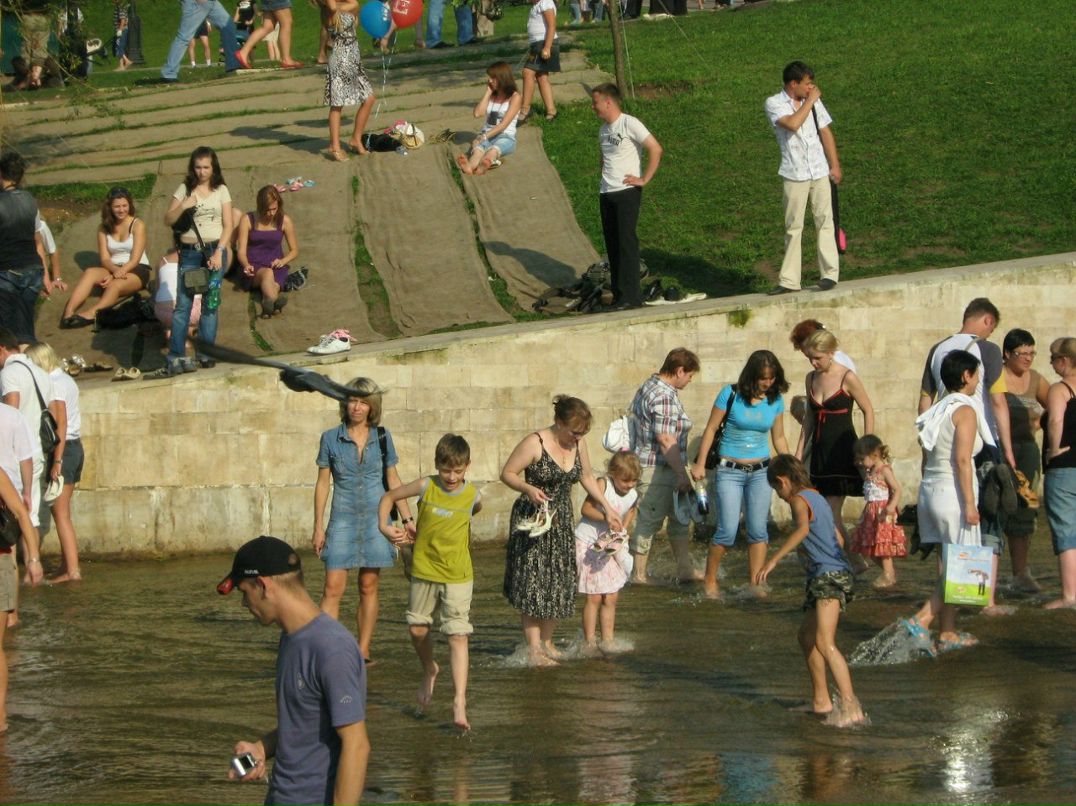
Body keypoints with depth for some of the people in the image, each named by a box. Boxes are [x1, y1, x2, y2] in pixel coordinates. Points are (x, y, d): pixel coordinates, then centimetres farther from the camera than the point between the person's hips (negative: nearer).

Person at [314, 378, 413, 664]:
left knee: (369, 587, 4)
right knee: (333, 588, -9)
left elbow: (393, 479, 11)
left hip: (375, 517, 1)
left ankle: (363, 651, 10)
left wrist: (407, 519, 7)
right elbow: (323, 483, 4)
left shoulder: (382, 437, 4)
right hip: (343, 519, -1)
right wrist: (318, 527, 1)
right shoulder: (331, 438, 1)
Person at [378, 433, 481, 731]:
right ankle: (429, 671, 42)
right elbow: (389, 497, 6)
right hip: (424, 571, 2)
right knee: (417, 628, 12)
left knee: (458, 636, -8)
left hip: (458, 575, -2)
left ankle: (460, 701, -13)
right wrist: (384, 526, -9)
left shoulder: (472, 495, -6)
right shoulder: (426, 487, -7)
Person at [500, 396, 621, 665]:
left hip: (562, 521, 6)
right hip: (533, 521, -6)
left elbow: (587, 477, 18)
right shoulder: (535, 443, -16)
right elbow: (507, 473, -12)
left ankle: (546, 641, 20)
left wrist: (608, 508, 16)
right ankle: (533, 648, -6)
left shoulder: (578, 444, 3)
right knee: (533, 583, -7)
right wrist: (528, 489, -29)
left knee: (560, 582, 7)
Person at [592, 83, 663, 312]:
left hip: (627, 191, -8)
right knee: (612, 244, 7)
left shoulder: (629, 124, -10)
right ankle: (619, 295, 11)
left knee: (626, 241, -10)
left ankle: (630, 297, -10)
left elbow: (656, 149, -14)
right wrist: (605, 177, 16)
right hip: (606, 194, 8)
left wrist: (644, 179, -14)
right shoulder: (603, 129, 15)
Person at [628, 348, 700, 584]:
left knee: (679, 518, 15)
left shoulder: (650, 386, 12)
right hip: (657, 469, -11)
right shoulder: (665, 397, -21)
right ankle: (639, 574, 8)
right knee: (649, 521, -1)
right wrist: (682, 475, -21)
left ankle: (685, 571, 20)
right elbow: (666, 441, -24)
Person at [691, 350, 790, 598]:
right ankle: (709, 580, 9)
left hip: (760, 472, 3)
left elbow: (778, 438, 13)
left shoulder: (775, 400, 2)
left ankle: (755, 582, 7)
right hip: (730, 471, -3)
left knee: (758, 529, 0)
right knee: (728, 530, -8)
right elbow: (711, 429, -1)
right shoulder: (730, 394, -9)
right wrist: (700, 464, -2)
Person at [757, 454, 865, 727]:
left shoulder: (799, 500, -8)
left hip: (828, 577, -11)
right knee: (806, 637, 23)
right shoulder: (818, 499, 22)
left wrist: (773, 560, -34)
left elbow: (803, 529, -29)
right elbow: (838, 538, 31)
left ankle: (850, 705, -34)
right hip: (830, 576, 11)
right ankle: (821, 700, 31)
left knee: (825, 643, -22)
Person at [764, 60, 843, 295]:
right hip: (794, 175, -3)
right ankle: (789, 280, 6)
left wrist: (835, 165, 6)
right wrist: (810, 101, -14)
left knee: (824, 221, 2)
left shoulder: (814, 102, 6)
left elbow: (825, 133, 10)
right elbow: (792, 124, -24)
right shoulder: (774, 104, -6)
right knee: (793, 227, 2)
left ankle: (830, 273, 6)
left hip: (820, 171, 3)